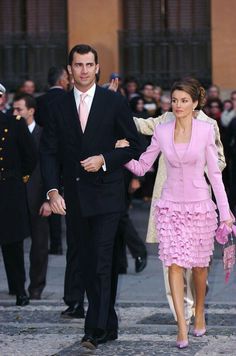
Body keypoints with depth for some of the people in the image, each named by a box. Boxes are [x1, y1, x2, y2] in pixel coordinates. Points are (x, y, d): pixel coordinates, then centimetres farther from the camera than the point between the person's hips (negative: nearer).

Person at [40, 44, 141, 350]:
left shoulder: (114, 102, 1)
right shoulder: (59, 107, 8)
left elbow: (133, 146, 3)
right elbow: (49, 152, 5)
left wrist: (104, 160, -13)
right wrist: (52, 190, -8)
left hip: (106, 195, -4)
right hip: (74, 197, 4)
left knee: (102, 261, -11)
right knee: (81, 264, 9)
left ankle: (95, 329, -10)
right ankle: (109, 326, 21)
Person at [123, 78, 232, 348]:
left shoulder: (205, 130, -4)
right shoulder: (161, 132, 1)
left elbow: (214, 173, -1)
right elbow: (141, 167, 7)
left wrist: (225, 212, -2)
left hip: (200, 205, -1)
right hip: (171, 205, 1)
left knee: (199, 264, 11)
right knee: (174, 264, -10)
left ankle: (199, 313, 36)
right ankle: (182, 327, -10)